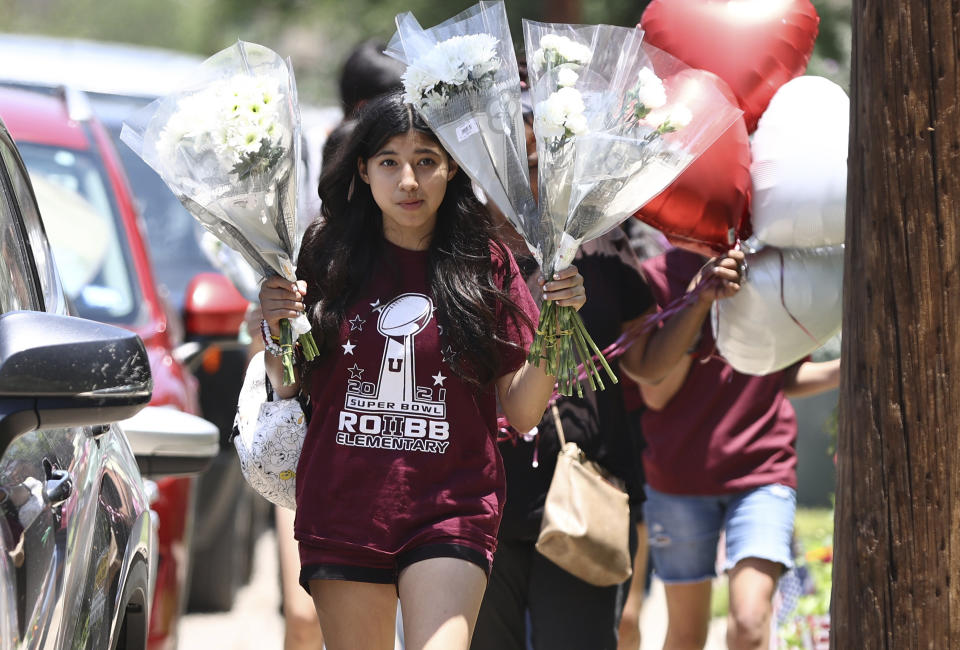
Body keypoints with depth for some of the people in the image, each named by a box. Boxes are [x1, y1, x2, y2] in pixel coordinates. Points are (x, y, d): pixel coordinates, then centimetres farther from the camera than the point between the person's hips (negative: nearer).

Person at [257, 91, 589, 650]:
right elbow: (291, 390, 11)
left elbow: (522, 410, 3)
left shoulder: (485, 262, 2)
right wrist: (274, 329, -8)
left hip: (451, 513, -2)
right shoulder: (329, 253, 3)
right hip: (342, 511, 2)